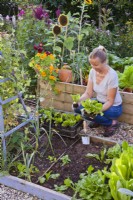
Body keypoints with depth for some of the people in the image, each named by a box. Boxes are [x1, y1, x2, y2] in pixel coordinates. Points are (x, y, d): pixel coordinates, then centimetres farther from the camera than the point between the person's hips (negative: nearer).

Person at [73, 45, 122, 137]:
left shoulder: (112, 75, -28)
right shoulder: (93, 71, -11)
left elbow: (110, 101, -23)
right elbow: (88, 93, -6)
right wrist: (78, 101, -25)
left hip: (113, 107, -6)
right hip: (99, 102, 6)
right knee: (78, 107, -16)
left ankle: (112, 122, -3)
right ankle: (99, 120, 8)